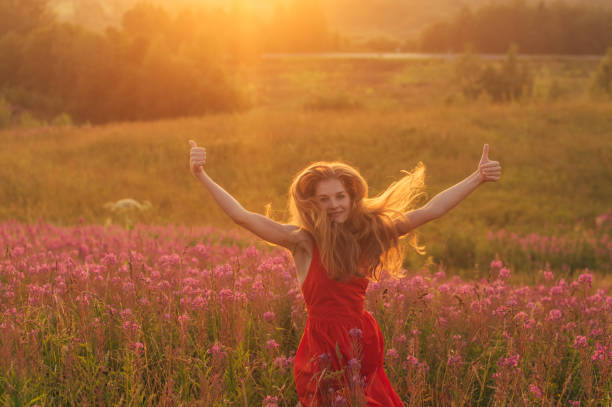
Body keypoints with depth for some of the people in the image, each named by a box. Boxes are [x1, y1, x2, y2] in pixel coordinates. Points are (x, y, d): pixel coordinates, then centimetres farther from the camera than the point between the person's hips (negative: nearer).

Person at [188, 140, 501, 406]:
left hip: (361, 346, 4)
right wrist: (202, 176, -28)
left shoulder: (369, 233, 4)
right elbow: (242, 216, -18)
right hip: (323, 351, -4)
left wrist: (477, 178, 2)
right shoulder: (302, 241, -8)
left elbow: (430, 211, 4)